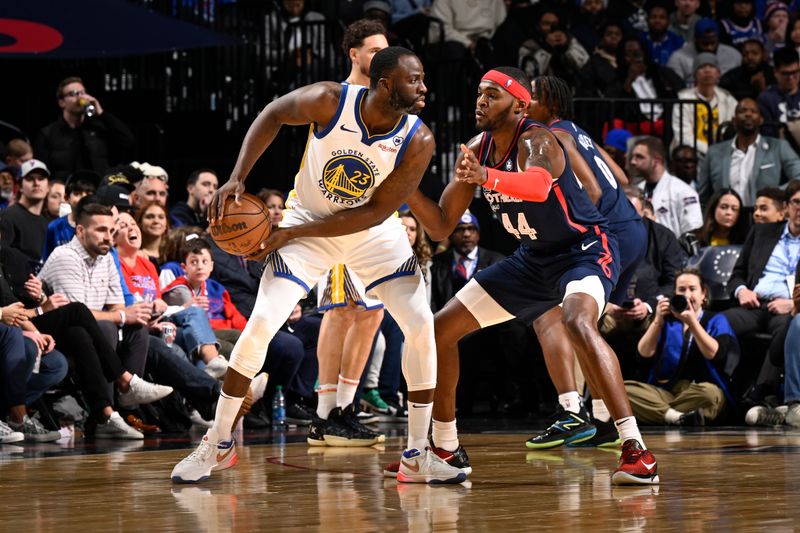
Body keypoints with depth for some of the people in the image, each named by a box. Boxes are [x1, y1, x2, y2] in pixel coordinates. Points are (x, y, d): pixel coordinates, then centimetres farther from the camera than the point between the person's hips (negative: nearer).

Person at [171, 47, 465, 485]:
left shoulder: (418, 142, -24)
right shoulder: (329, 101, -26)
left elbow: (375, 212, -21)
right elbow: (273, 115, -6)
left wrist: (292, 233, -24)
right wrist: (237, 179, -15)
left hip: (373, 232, 1)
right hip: (308, 221, -1)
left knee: (420, 325, -12)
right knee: (261, 324, -12)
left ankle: (417, 456, -1)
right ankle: (217, 444, 3)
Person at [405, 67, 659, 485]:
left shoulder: (535, 141, -24)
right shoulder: (476, 151, -2)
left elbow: (539, 184, -50)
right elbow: (441, 227, 3)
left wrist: (488, 178, -68)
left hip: (586, 250, -9)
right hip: (533, 258, 9)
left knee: (577, 321, -39)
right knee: (441, 329, 5)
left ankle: (636, 451, -38)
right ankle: (446, 449, 20)